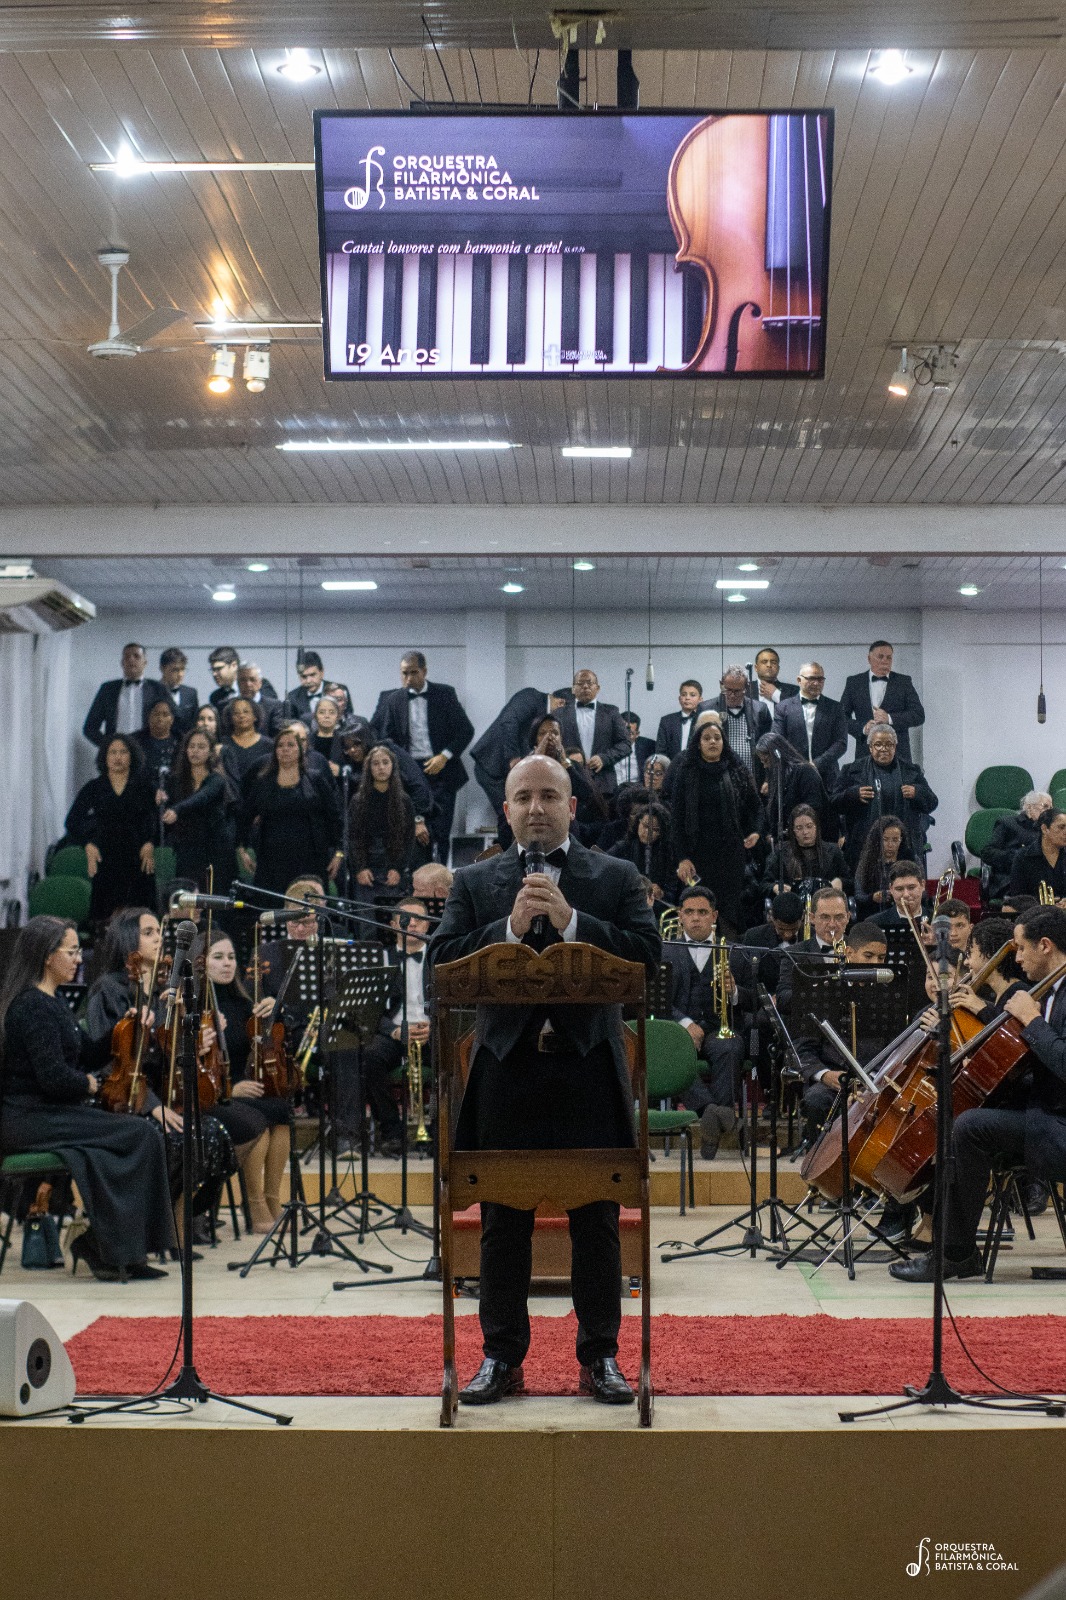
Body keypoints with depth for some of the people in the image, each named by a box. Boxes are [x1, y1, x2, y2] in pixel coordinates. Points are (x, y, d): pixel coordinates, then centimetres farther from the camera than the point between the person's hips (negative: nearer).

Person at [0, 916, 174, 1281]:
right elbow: (53, 1077, -22)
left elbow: (87, 1056, 20)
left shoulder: (53, 1001, 17)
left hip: (47, 1112, 10)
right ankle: (110, 1249, -7)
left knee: (141, 1134, -8)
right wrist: (89, 1084, -3)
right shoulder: (33, 1006, -16)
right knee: (138, 1135, -17)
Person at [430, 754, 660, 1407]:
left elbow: (647, 953, -6)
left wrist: (570, 921, -16)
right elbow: (444, 959, -2)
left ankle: (600, 1356, 15)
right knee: (504, 1221, 7)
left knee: (597, 1220, 5)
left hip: (589, 1066, -1)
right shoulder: (476, 882, 11)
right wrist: (511, 927, -15)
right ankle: (502, 1357, 16)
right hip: (506, 1068, 1)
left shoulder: (616, 877, 8)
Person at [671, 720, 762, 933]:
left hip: (731, 854, 2)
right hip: (698, 853, -2)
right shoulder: (686, 774, 2)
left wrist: (755, 831, 0)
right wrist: (681, 857, -8)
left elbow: (755, 807, 18)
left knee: (729, 910, -2)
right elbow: (676, 817, 0)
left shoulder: (737, 772, 8)